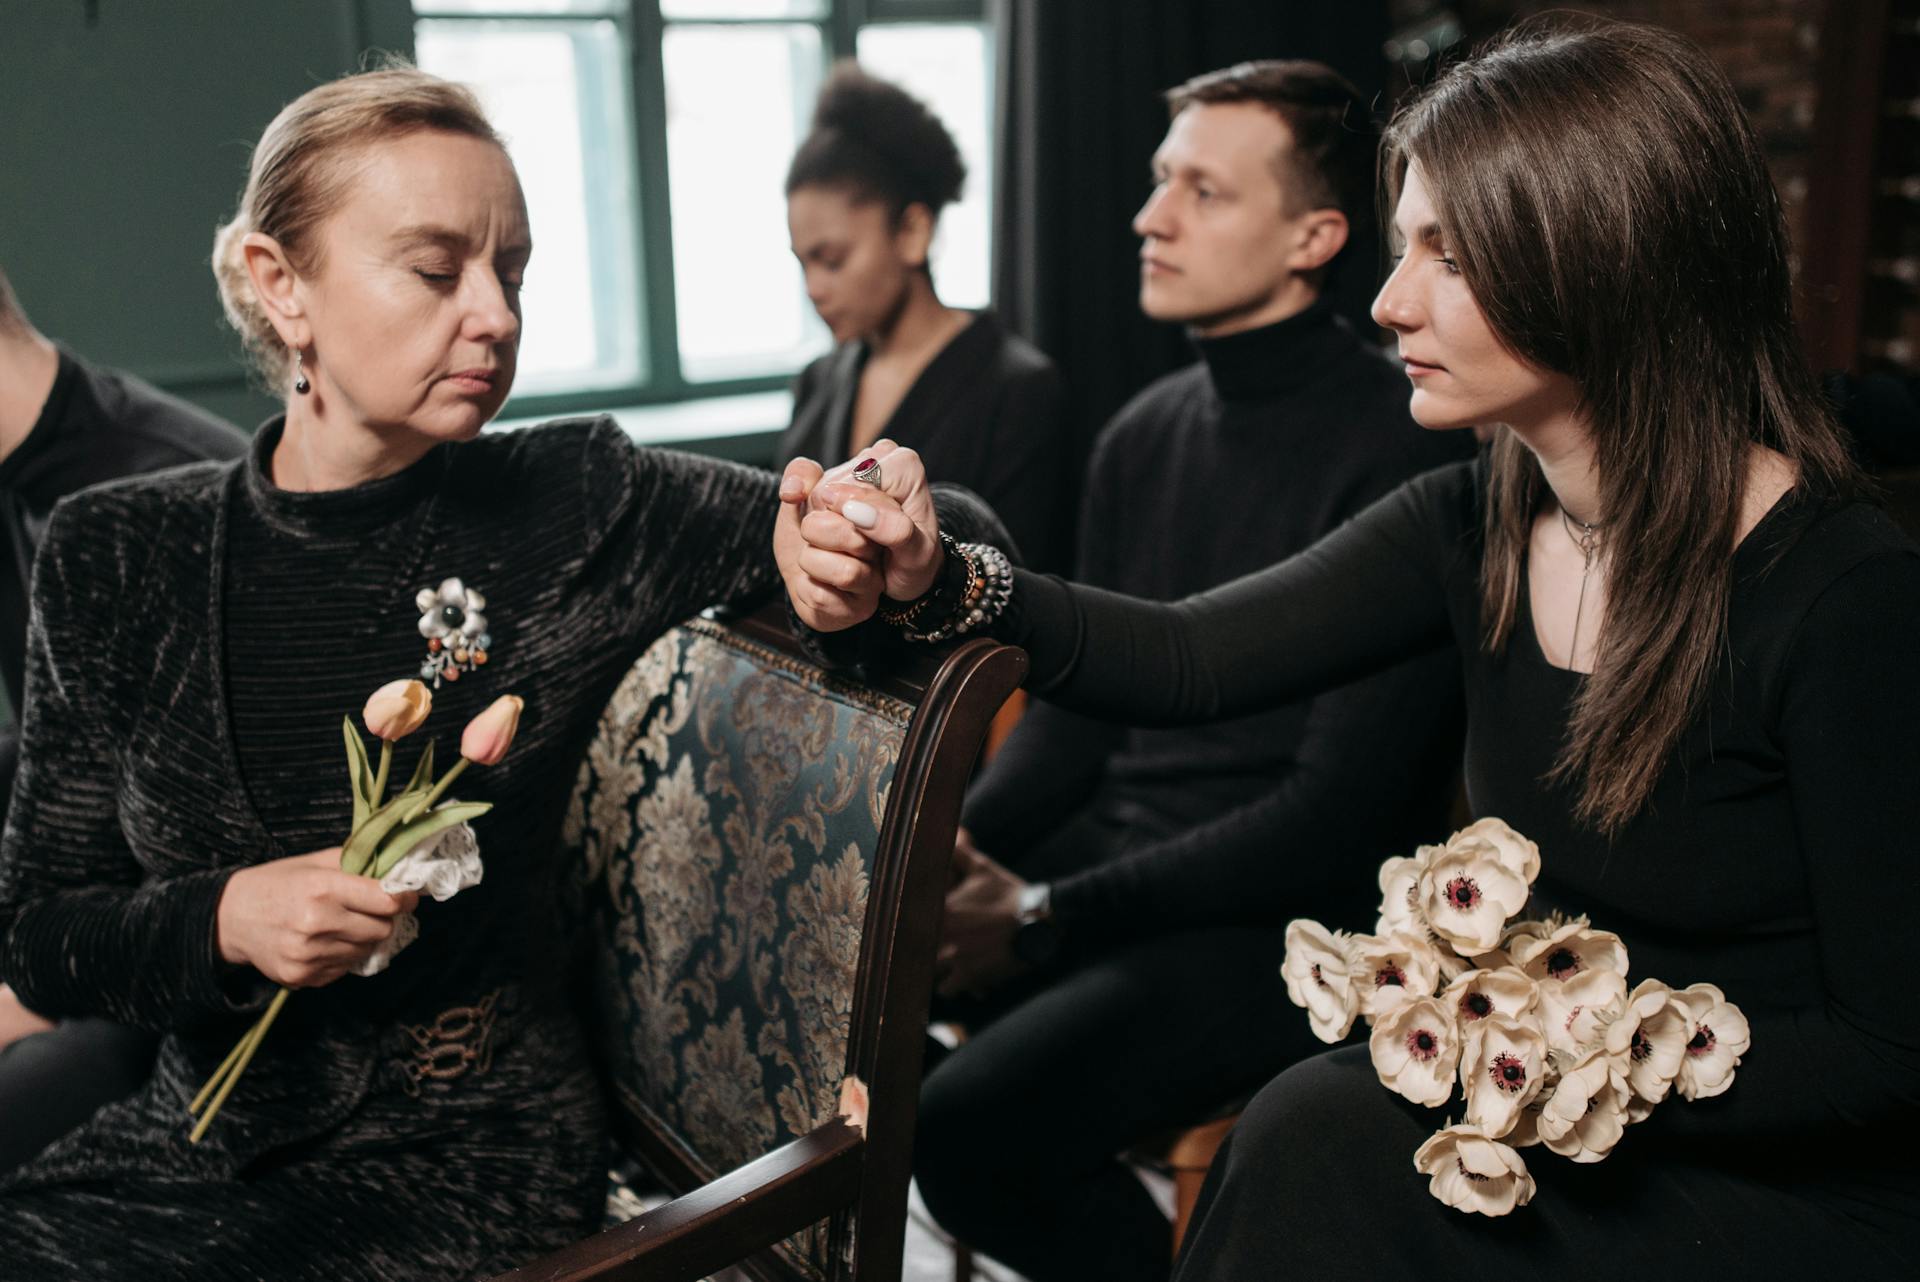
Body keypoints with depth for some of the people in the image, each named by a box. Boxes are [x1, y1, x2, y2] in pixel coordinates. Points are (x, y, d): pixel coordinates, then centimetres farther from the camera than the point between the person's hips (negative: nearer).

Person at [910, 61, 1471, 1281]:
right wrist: (962, 840, -6)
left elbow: (1342, 812, -16)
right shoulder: (1144, 433, 10)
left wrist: (1047, 918, -17)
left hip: (1287, 911, -7)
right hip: (1106, 845, 8)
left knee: (969, 1126, -26)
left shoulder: (1403, 445, -14)